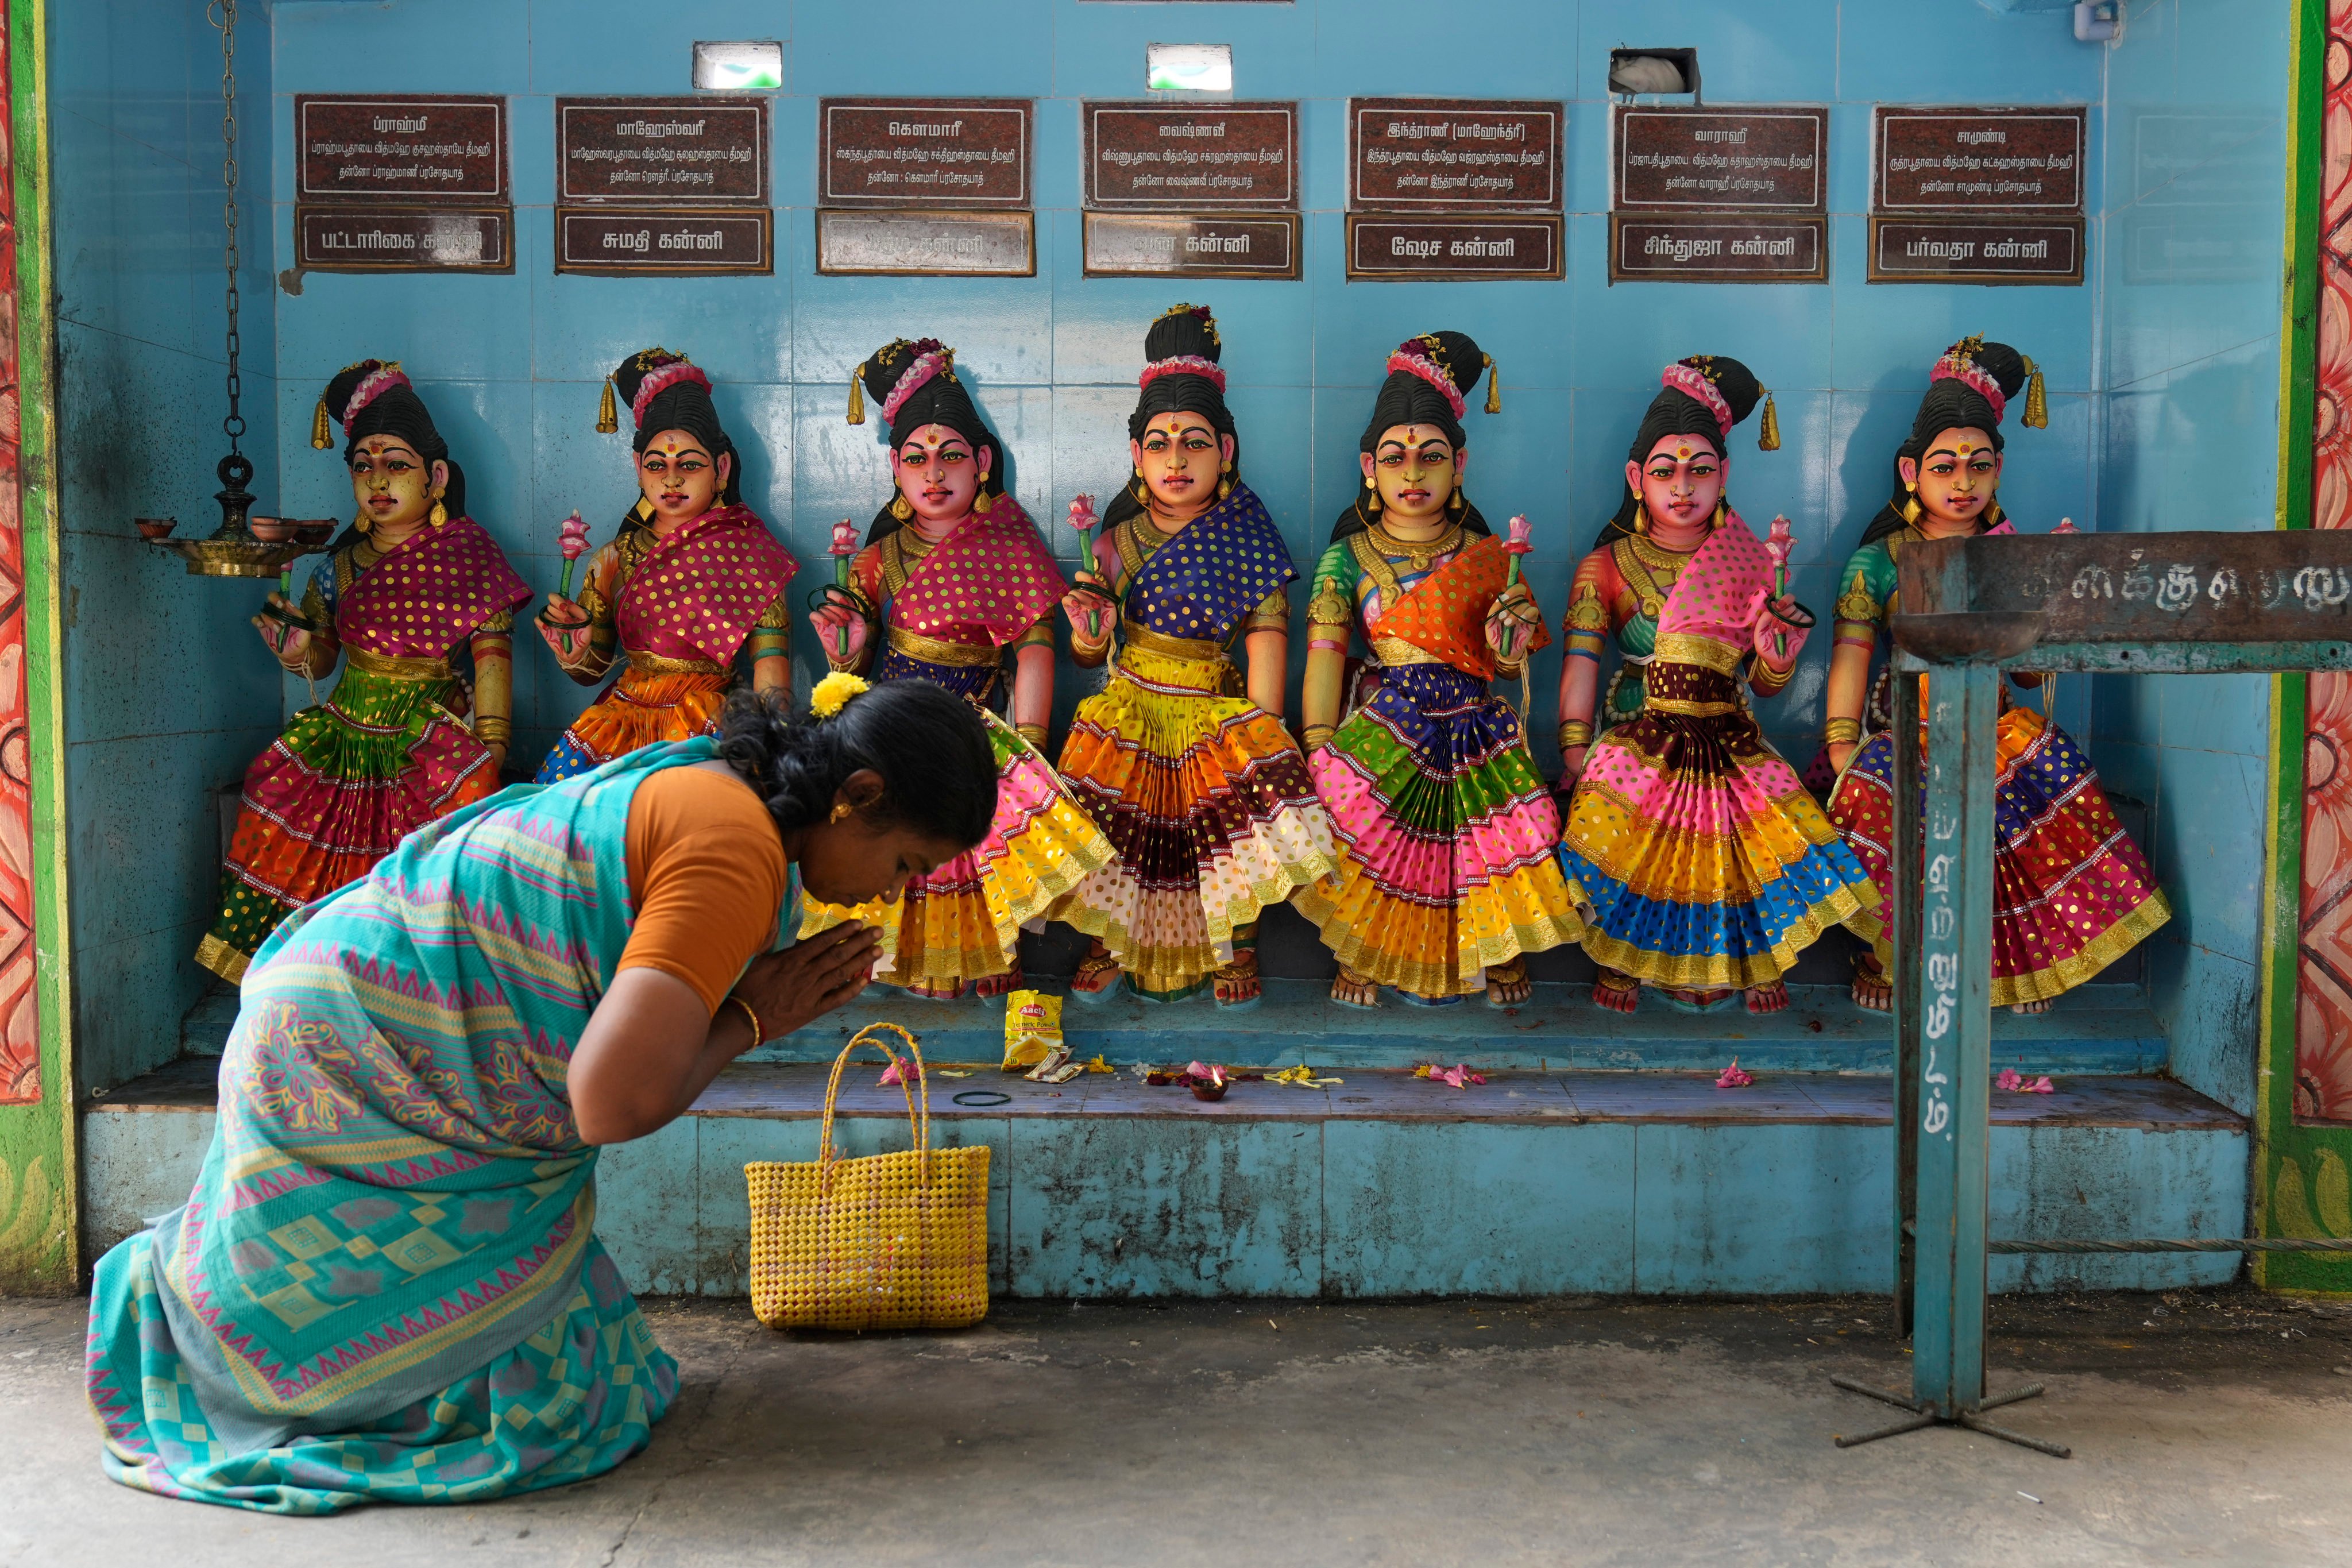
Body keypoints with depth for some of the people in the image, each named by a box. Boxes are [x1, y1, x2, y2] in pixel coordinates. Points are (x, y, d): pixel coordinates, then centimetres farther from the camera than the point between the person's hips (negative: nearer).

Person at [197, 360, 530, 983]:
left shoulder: (466, 554, 1)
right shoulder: (341, 565, 12)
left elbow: (491, 652, -3)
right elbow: (322, 658, 20)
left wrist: (491, 748, -11)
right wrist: (297, 651, -5)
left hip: (429, 735, -4)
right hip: (344, 728, 4)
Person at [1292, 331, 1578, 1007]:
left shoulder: (1488, 556, 7)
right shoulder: (1348, 558, 4)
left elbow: (1507, 669, 9)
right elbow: (1324, 656, -2)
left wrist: (1509, 644, -14)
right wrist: (1318, 752, -9)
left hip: (1474, 733, 1)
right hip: (1386, 730, -1)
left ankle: (1502, 955, 19)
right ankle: (1360, 956, 13)